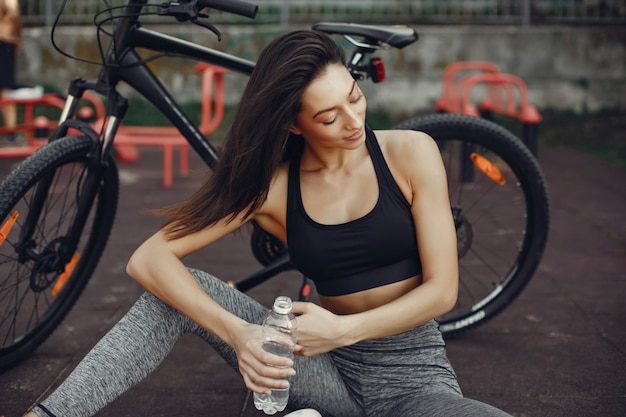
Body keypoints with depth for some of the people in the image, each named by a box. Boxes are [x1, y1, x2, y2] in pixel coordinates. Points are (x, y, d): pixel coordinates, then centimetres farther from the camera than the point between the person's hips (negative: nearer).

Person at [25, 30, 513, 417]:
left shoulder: (410, 152, -9)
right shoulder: (272, 184, -6)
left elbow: (441, 290, -10)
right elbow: (148, 260, -13)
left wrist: (342, 330, -25)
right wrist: (237, 333, -30)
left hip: (413, 378, -1)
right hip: (332, 372, 1)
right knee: (180, 291, -15)